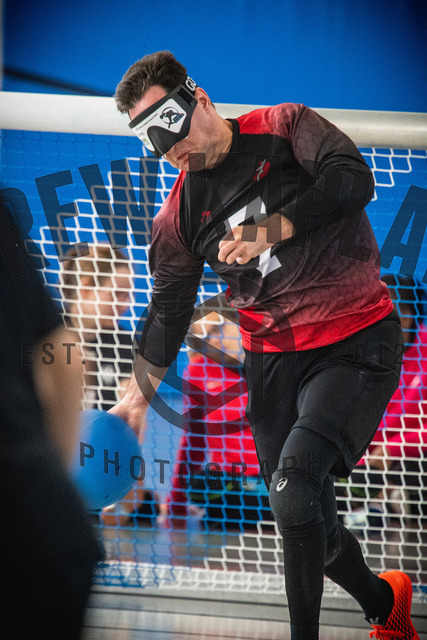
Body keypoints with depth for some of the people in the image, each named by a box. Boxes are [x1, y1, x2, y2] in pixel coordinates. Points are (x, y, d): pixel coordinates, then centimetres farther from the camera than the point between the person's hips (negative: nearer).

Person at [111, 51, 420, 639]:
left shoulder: (284, 127, -2)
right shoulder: (177, 219, 8)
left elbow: (353, 179, -16)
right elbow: (169, 311, 13)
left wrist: (271, 230, -22)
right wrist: (139, 394, 5)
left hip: (356, 340, -5)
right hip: (272, 358, 5)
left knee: (294, 480, -25)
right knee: (307, 523, 3)